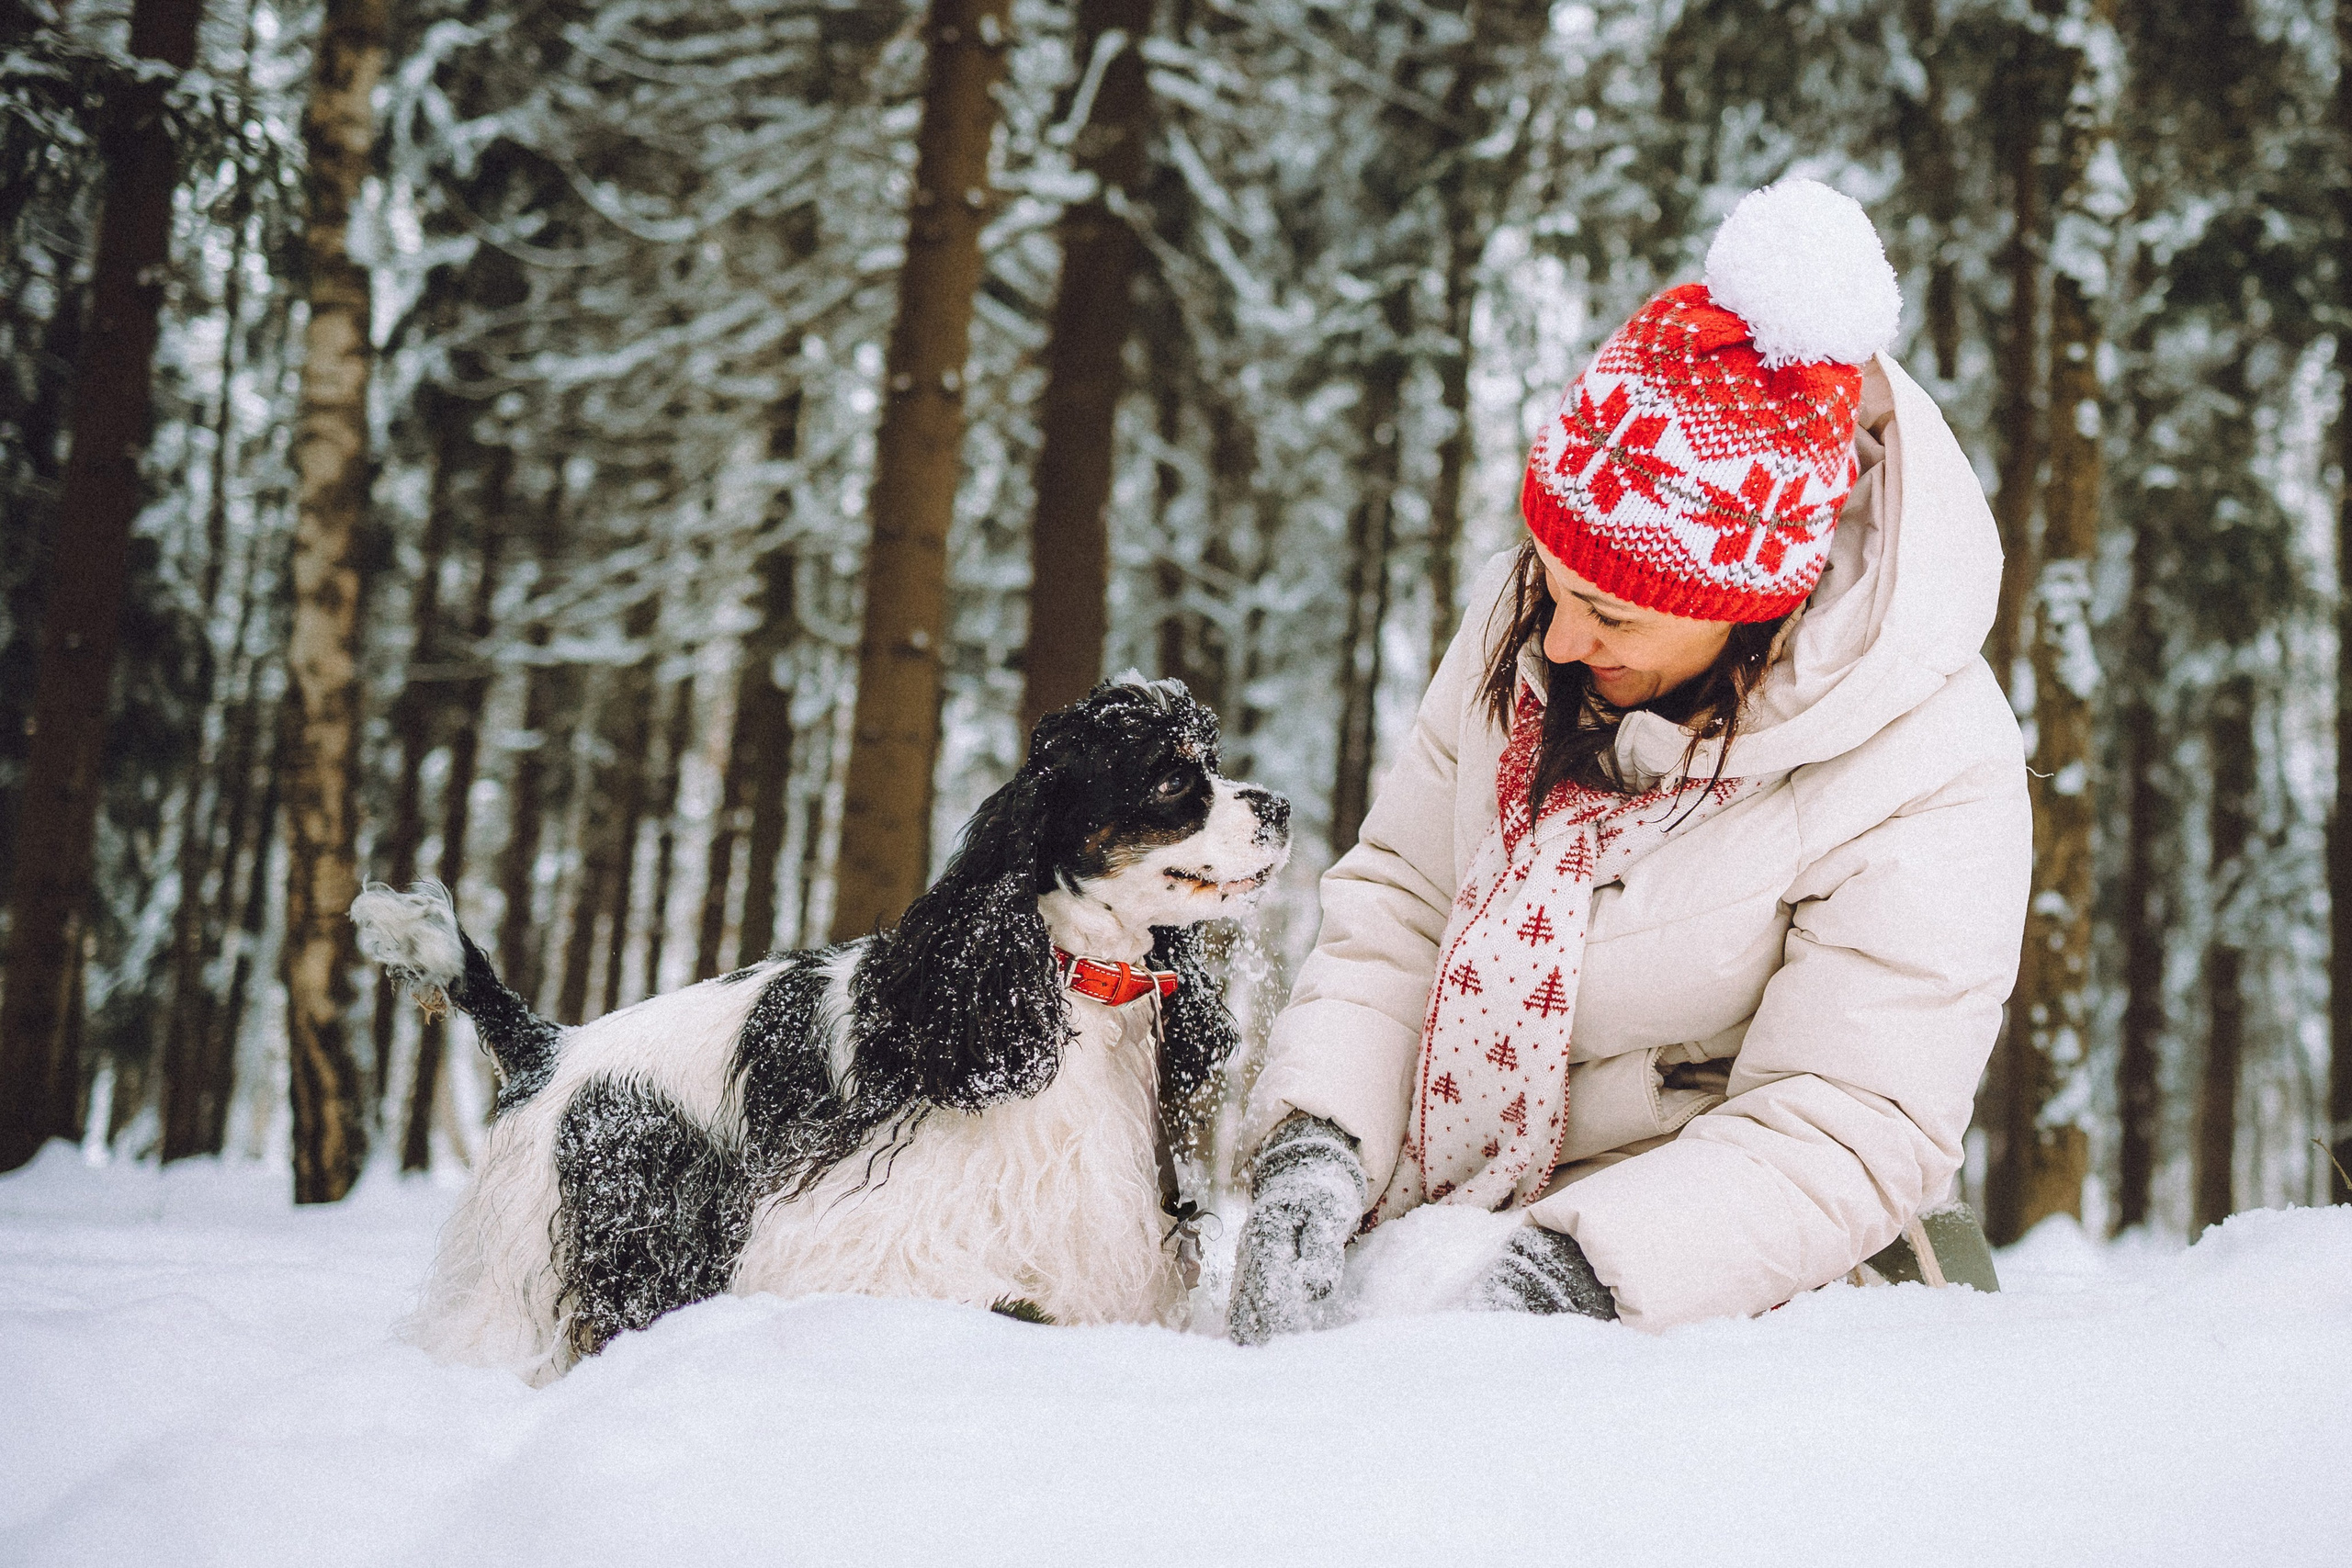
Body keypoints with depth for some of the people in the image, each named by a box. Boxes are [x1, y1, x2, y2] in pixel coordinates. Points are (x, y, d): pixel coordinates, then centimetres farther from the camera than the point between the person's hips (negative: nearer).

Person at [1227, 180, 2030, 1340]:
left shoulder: (1931, 783, -19)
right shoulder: (1518, 621, -2)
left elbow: (1835, 1142, -19)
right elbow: (1398, 904, 4)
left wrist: (1578, 1272, -31)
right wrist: (1317, 1143, -12)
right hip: (1433, 1227, 4)